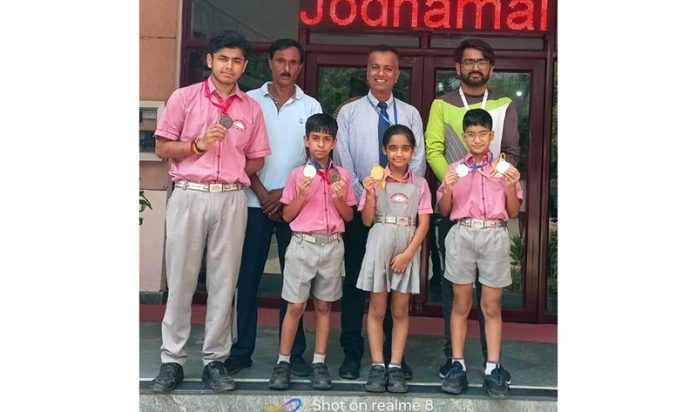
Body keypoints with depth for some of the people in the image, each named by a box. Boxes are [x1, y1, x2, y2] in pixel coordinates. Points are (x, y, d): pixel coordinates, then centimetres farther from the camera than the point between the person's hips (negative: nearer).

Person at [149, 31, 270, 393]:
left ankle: (215, 360, 14)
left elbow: (256, 161, 14)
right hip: (189, 196, -2)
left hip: (231, 200, 2)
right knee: (180, 280, 2)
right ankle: (172, 360, 11)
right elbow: (162, 148, 2)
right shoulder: (184, 97, 3)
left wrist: (232, 172, 2)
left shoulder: (251, 109, 10)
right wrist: (198, 146, -11)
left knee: (223, 282, 5)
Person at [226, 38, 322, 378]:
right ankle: (242, 350, 12)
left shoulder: (311, 106, 7)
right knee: (248, 277, 3)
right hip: (255, 201, 0)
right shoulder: (251, 100, 5)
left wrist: (285, 192, -7)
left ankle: (293, 352, 12)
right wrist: (262, 193, -8)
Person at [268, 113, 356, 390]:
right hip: (303, 244, -2)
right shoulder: (297, 174, 0)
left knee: (324, 305, 8)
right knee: (295, 306, 0)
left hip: (332, 245, 2)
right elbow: (287, 216, 2)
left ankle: (319, 363, 16)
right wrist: (302, 195, -13)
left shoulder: (342, 175, 6)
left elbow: (349, 217, 8)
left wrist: (339, 199, -10)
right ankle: (283, 362, 10)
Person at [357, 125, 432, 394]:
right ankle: (377, 366, 10)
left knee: (401, 310, 6)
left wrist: (408, 253, -10)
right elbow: (367, 220, -1)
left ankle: (395, 366, 12)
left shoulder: (420, 184, 3)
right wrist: (370, 194, -17)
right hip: (380, 245, -1)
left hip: (408, 248, 1)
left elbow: (424, 224, 0)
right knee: (377, 309, 3)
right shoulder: (375, 179, 0)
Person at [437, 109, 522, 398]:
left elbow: (513, 212, 8)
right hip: (462, 234, 0)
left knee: (491, 305, 3)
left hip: (494, 235, 0)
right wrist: (448, 188, -9)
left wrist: (511, 187, -8)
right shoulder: (455, 169, 10)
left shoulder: (504, 168, 9)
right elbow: (443, 211, 9)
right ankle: (457, 365, 10)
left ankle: (493, 369, 7)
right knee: (461, 303, 4)